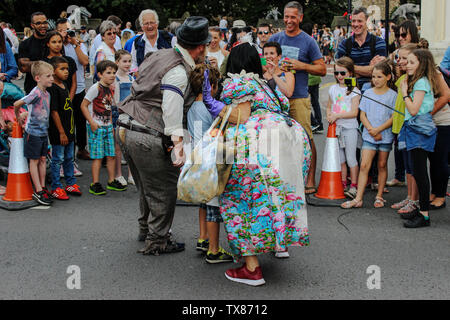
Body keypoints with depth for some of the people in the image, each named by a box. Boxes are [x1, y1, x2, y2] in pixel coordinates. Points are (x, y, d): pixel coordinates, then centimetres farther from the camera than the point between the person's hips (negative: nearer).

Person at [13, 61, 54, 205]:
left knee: (42, 159, 12)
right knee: (34, 160, 2)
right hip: (33, 132, -7)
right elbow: (17, 104, -18)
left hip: (44, 132, 7)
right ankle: (38, 192, 6)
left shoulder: (47, 93, 4)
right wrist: (18, 117, -2)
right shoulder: (36, 93, -21)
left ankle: (42, 187, 22)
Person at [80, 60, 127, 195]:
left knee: (111, 155, 9)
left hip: (107, 126, 7)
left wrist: (111, 124, 14)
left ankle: (112, 182, 20)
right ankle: (95, 185, 2)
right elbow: (84, 105, -13)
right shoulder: (96, 88, -13)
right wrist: (91, 122, -16)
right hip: (96, 127, -7)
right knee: (98, 156, -5)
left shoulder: (110, 89, 11)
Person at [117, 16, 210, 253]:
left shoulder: (160, 55, 11)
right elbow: (172, 109, -26)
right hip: (149, 139, -9)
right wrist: (178, 142, -28)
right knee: (164, 189, 6)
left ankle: (145, 229, 42)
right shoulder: (178, 72, -17)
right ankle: (157, 241, 17)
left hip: (127, 132, 9)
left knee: (146, 187, 25)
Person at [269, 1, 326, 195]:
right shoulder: (275, 38, 11)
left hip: (299, 98, -3)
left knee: (306, 139, -7)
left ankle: (310, 181, 0)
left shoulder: (308, 41, 2)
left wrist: (301, 66, -12)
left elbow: (322, 69, 2)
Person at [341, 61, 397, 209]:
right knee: (364, 165, -5)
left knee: (382, 165, 8)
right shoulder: (368, 93, 6)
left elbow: (394, 118, -7)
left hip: (385, 136, -1)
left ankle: (379, 196, 19)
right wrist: (371, 129, -10)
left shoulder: (393, 95, -2)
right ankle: (358, 199, -7)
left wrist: (378, 130, -15)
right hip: (369, 135, 2)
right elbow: (362, 115, 5)